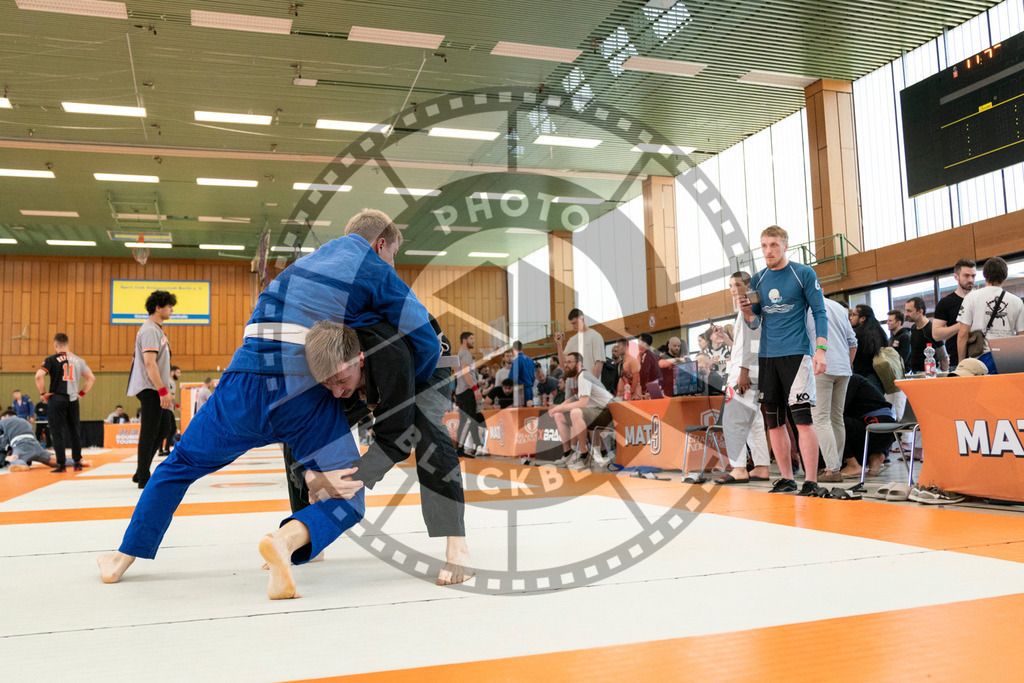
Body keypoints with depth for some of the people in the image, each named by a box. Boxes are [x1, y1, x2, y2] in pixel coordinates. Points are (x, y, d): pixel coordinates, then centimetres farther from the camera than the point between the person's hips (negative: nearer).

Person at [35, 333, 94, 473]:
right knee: (74, 432, 12)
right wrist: (81, 393, 15)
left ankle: (62, 465, 0)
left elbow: (39, 376, -18)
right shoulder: (78, 360, 8)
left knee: (57, 433, 1)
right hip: (73, 400, 4)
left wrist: (42, 393, -7)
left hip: (56, 399, -4)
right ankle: (77, 463, 16)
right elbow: (91, 378, 12)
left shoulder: (52, 360, -6)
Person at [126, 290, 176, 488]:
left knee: (159, 431, 15)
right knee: (149, 433, -5)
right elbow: (149, 362, -22)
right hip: (150, 389, -10)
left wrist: (166, 391, 21)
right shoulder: (150, 330, -13)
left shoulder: (156, 330, 18)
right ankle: (144, 479, 1)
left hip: (155, 390, 10)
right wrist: (163, 391, -23)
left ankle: (141, 474, 23)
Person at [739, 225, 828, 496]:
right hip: (766, 356, 5)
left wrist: (821, 350, -12)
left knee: (802, 417, -10)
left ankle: (811, 480, -5)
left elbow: (820, 313, -1)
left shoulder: (804, 274, 0)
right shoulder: (757, 280, 12)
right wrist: (747, 312, -7)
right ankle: (786, 478, 14)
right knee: (773, 421, 5)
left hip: (796, 354, -5)